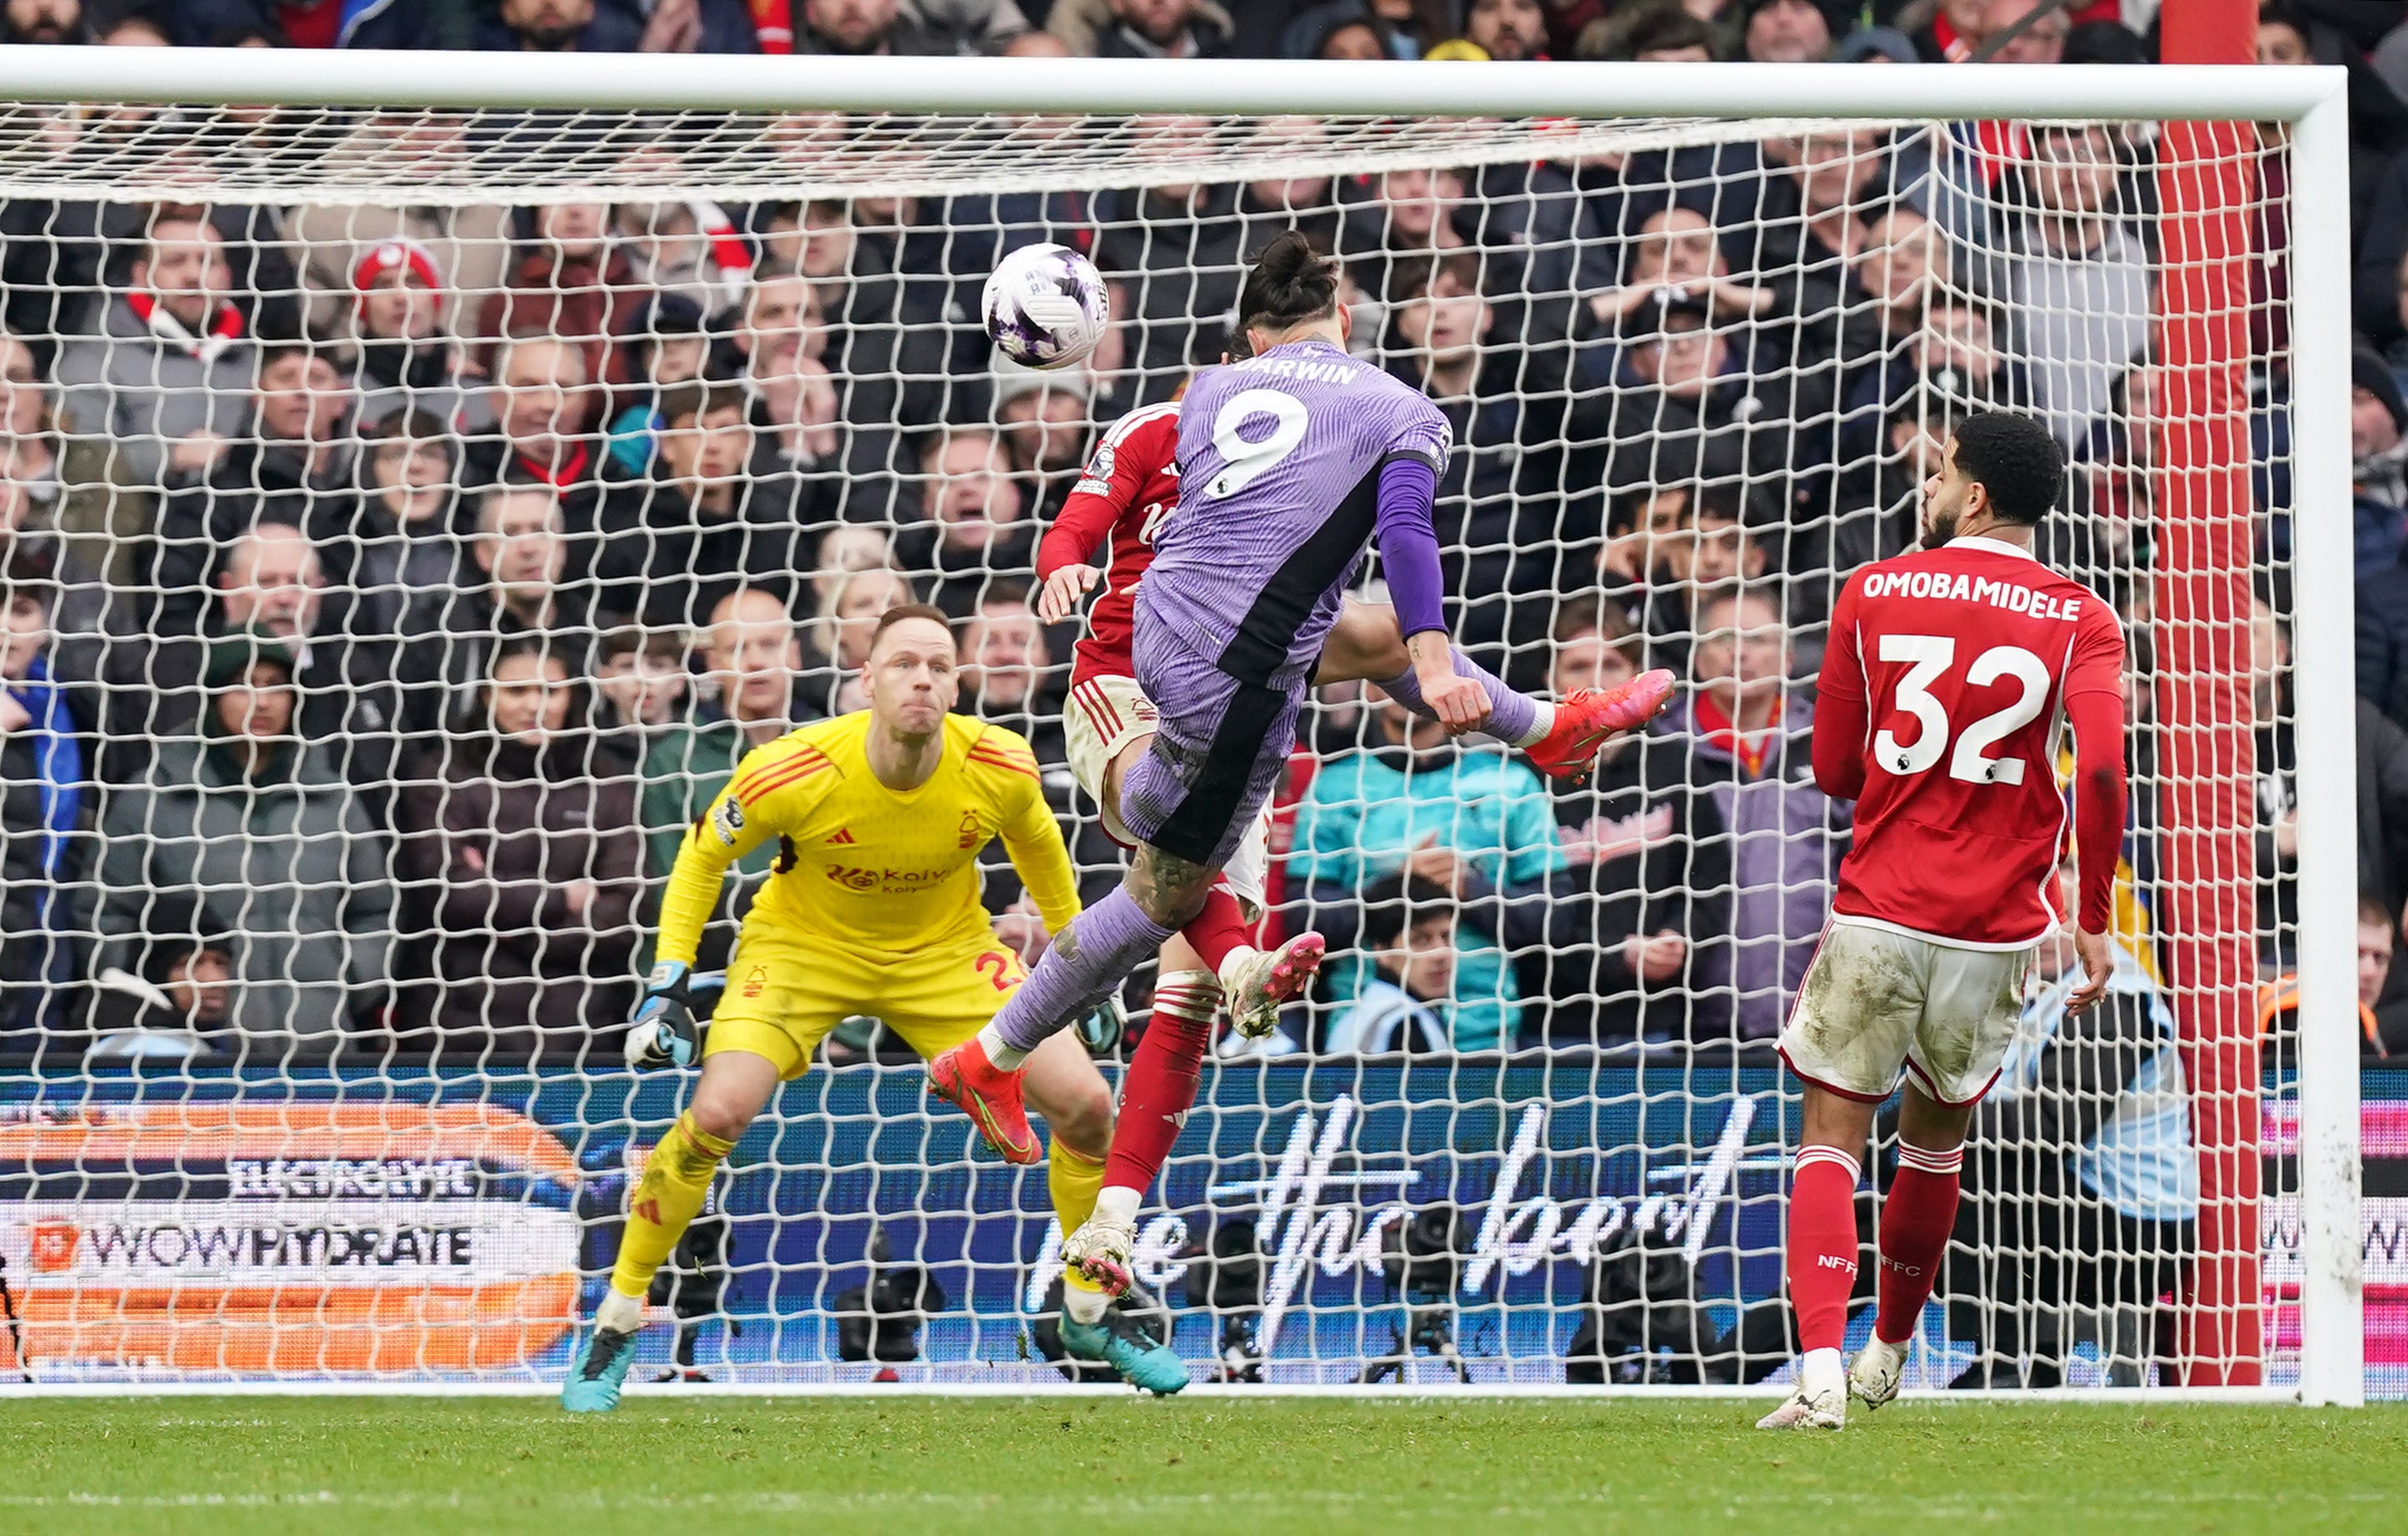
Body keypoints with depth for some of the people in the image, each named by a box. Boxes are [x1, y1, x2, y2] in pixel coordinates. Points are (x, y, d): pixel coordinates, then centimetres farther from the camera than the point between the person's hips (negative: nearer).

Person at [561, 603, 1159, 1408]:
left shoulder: (1001, 769, -22)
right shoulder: (790, 772, -29)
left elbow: (1037, 844, 3)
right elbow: (703, 857, -9)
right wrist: (668, 985, -13)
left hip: (946, 950, 2)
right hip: (803, 944, -2)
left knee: (1086, 1104, -10)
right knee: (716, 1115, -25)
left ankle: (1093, 1318, 14)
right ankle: (615, 1326, -5)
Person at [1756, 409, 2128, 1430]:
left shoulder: (1872, 596, 3)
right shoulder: (2079, 622, -1)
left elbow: (1834, 771, 8)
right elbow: (2101, 769, -15)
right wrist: (2094, 919, -7)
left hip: (1876, 917, -1)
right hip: (1997, 927, 1)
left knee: (1832, 1141, 0)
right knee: (1936, 1137, 21)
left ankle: (1821, 1370, -20)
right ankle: (1888, 1354, 35)